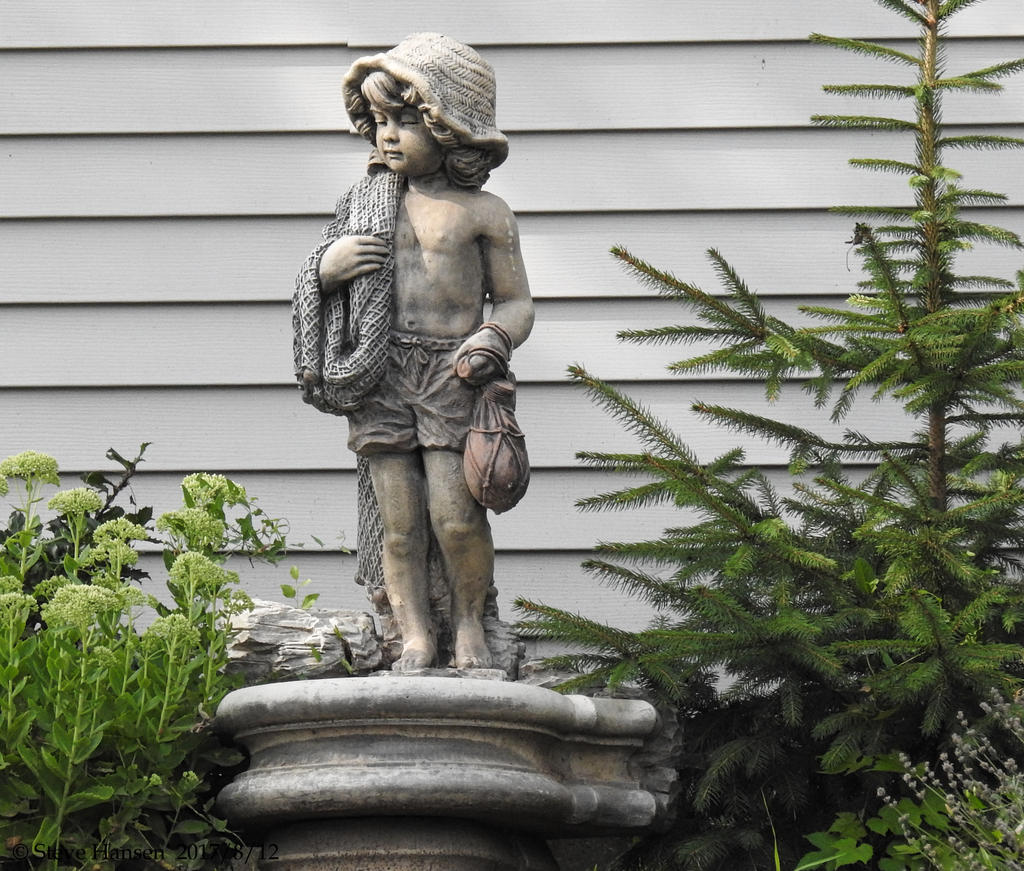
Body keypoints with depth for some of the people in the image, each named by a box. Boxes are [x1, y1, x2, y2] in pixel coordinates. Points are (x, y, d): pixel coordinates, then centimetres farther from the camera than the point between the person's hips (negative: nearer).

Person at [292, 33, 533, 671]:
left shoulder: (484, 213, 3)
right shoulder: (369, 204, 12)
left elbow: (517, 303, 7)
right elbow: (322, 280, 21)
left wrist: (493, 340, -14)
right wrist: (329, 267, -3)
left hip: (452, 374, -3)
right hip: (381, 373, 3)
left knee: (455, 515, -7)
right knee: (400, 522, 1)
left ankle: (470, 622, 14)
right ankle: (416, 638, 8)